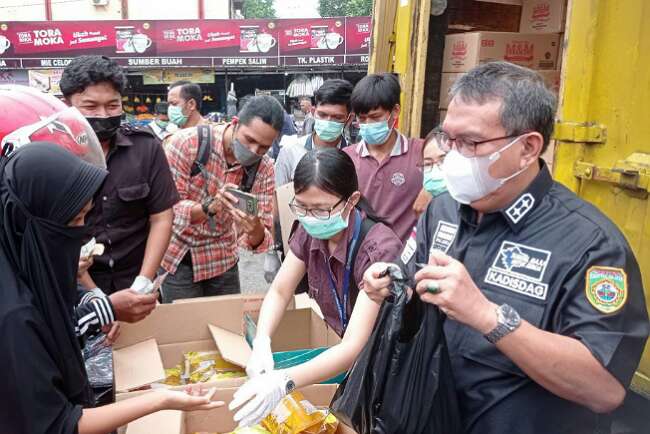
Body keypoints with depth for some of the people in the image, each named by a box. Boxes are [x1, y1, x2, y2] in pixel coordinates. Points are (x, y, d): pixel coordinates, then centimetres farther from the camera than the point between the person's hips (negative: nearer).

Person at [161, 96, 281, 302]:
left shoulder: (264, 169, -11)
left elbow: (261, 240, -12)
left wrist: (255, 230, -35)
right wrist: (209, 207, -39)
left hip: (223, 261, 3)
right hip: (179, 259, -3)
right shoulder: (187, 142, -20)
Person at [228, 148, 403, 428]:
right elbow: (279, 292, -2)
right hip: (338, 349, 5)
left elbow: (355, 347, -33)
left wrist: (283, 381, -45)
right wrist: (261, 345, -20)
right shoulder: (309, 231, -10)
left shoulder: (379, 249, -30)